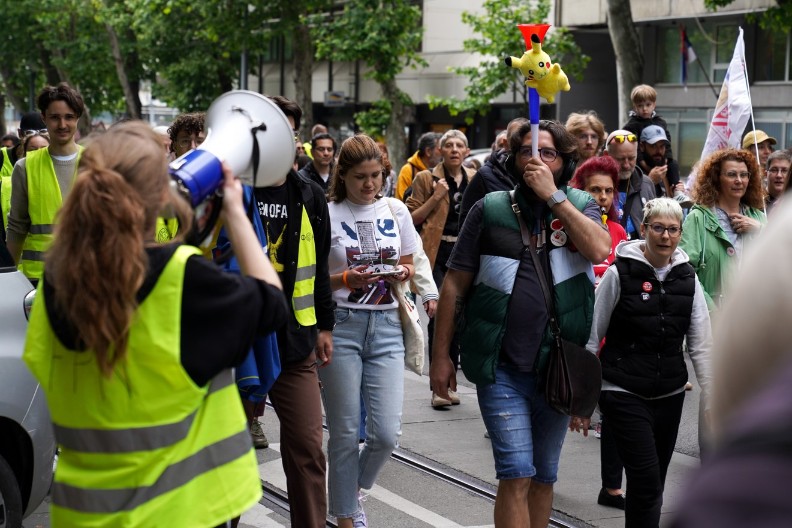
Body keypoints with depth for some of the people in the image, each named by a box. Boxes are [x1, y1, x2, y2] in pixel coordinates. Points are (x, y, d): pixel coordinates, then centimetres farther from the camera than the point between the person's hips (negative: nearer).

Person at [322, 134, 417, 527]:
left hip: (386, 325, 3)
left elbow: (409, 267, 16)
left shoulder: (396, 211, 8)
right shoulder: (326, 214, -3)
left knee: (387, 432, -4)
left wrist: (401, 274, -6)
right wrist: (347, 279, -18)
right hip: (341, 325, -3)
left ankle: (351, 488, 25)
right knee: (345, 432, 1)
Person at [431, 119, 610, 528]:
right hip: (502, 369, -2)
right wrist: (440, 356, 0)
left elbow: (598, 249, -16)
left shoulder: (580, 208, 7)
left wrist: (552, 194, -15)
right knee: (516, 475, -12)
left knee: (543, 477, 14)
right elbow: (454, 285, 3)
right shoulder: (490, 210, 2)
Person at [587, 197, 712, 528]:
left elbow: (701, 345, 5)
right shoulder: (620, 273, -8)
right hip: (623, 392, -4)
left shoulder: (687, 278, 4)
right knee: (647, 479, -14)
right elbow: (592, 337, -4)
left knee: (652, 484, 10)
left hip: (670, 395, 5)